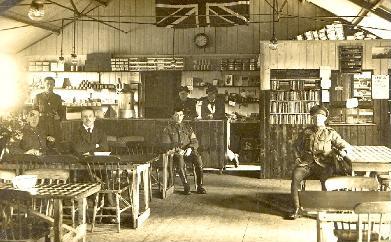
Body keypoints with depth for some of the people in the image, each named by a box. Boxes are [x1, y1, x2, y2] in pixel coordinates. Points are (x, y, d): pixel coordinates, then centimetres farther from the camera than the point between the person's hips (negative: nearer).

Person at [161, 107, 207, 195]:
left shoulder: (187, 128, 21)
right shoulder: (168, 129, 12)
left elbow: (194, 141, 13)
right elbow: (165, 144, 4)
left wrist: (190, 148, -10)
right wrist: (177, 150, -13)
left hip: (188, 151, 2)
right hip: (175, 152, -2)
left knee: (198, 158, -31)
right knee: (179, 160, -39)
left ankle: (200, 186, -25)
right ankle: (186, 186, -33)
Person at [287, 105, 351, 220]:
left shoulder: (330, 133, 11)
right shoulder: (306, 132, 17)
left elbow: (346, 145, 9)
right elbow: (297, 146, 27)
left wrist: (342, 151, -13)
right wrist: (298, 159, 12)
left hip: (323, 164, -2)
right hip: (306, 163, 2)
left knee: (326, 178, -36)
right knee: (295, 176, -30)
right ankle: (297, 209, -24)